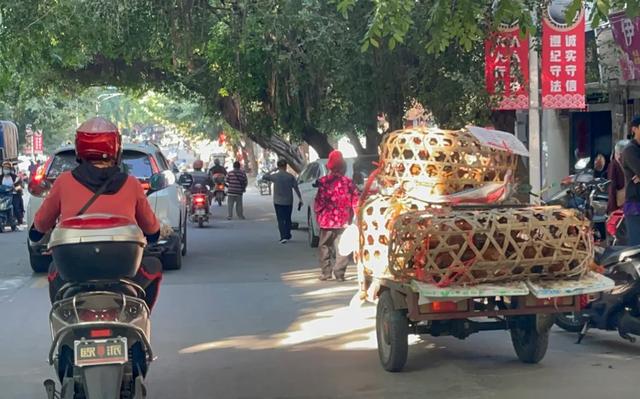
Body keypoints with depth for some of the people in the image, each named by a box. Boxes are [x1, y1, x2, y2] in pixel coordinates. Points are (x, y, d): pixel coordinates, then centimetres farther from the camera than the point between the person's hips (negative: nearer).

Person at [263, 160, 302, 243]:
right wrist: (300, 199, -1)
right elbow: (296, 188, -5)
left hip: (278, 202, -2)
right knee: (288, 219, 16)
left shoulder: (274, 176, -8)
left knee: (281, 220, 0)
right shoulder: (290, 176, -4)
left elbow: (264, 177, 8)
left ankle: (283, 237, -13)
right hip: (288, 202, 2)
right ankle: (287, 235, 24)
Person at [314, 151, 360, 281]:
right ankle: (339, 274, 6)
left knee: (325, 247, 14)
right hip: (343, 221, 0)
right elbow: (356, 202, -4)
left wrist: (319, 216, 7)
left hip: (326, 221, 0)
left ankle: (325, 273, 15)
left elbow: (318, 203, -8)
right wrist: (353, 218, 8)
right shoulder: (348, 183, -7)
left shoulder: (324, 182, -10)